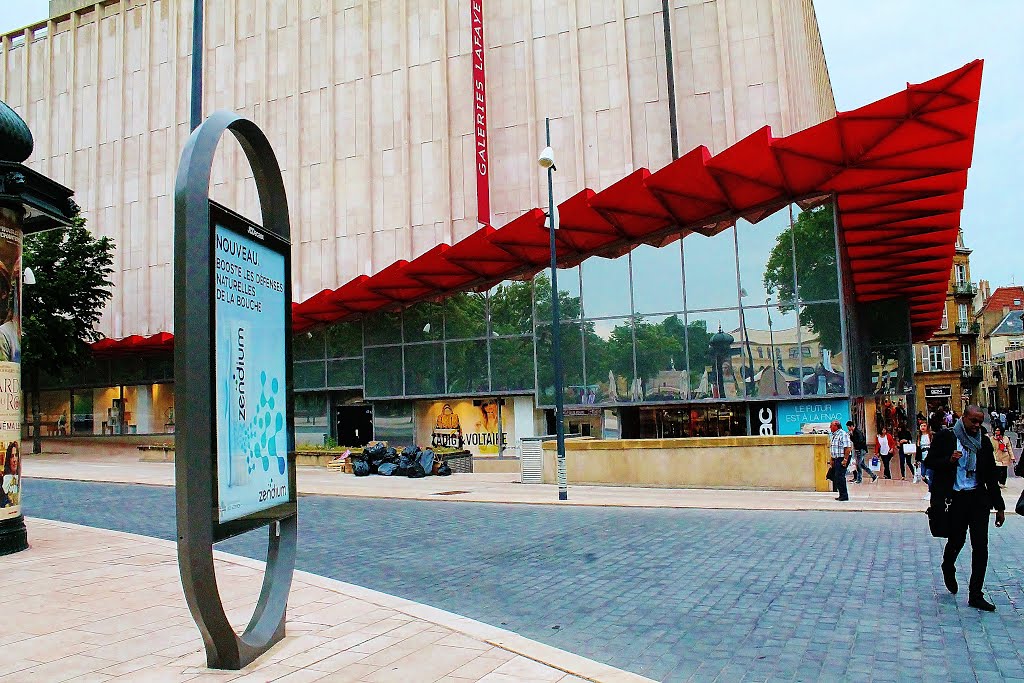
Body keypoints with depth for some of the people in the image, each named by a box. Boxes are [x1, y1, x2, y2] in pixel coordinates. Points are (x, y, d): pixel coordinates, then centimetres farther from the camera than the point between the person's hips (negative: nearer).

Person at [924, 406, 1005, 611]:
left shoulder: (984, 442, 7)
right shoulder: (945, 437, -3)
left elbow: (991, 476, 10)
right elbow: (930, 462, -1)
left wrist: (999, 506, 9)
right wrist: (949, 460, -21)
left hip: (978, 498, 3)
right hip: (955, 499, -3)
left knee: (981, 546, -1)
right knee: (956, 541, 6)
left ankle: (976, 595, 7)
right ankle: (948, 569, 41)